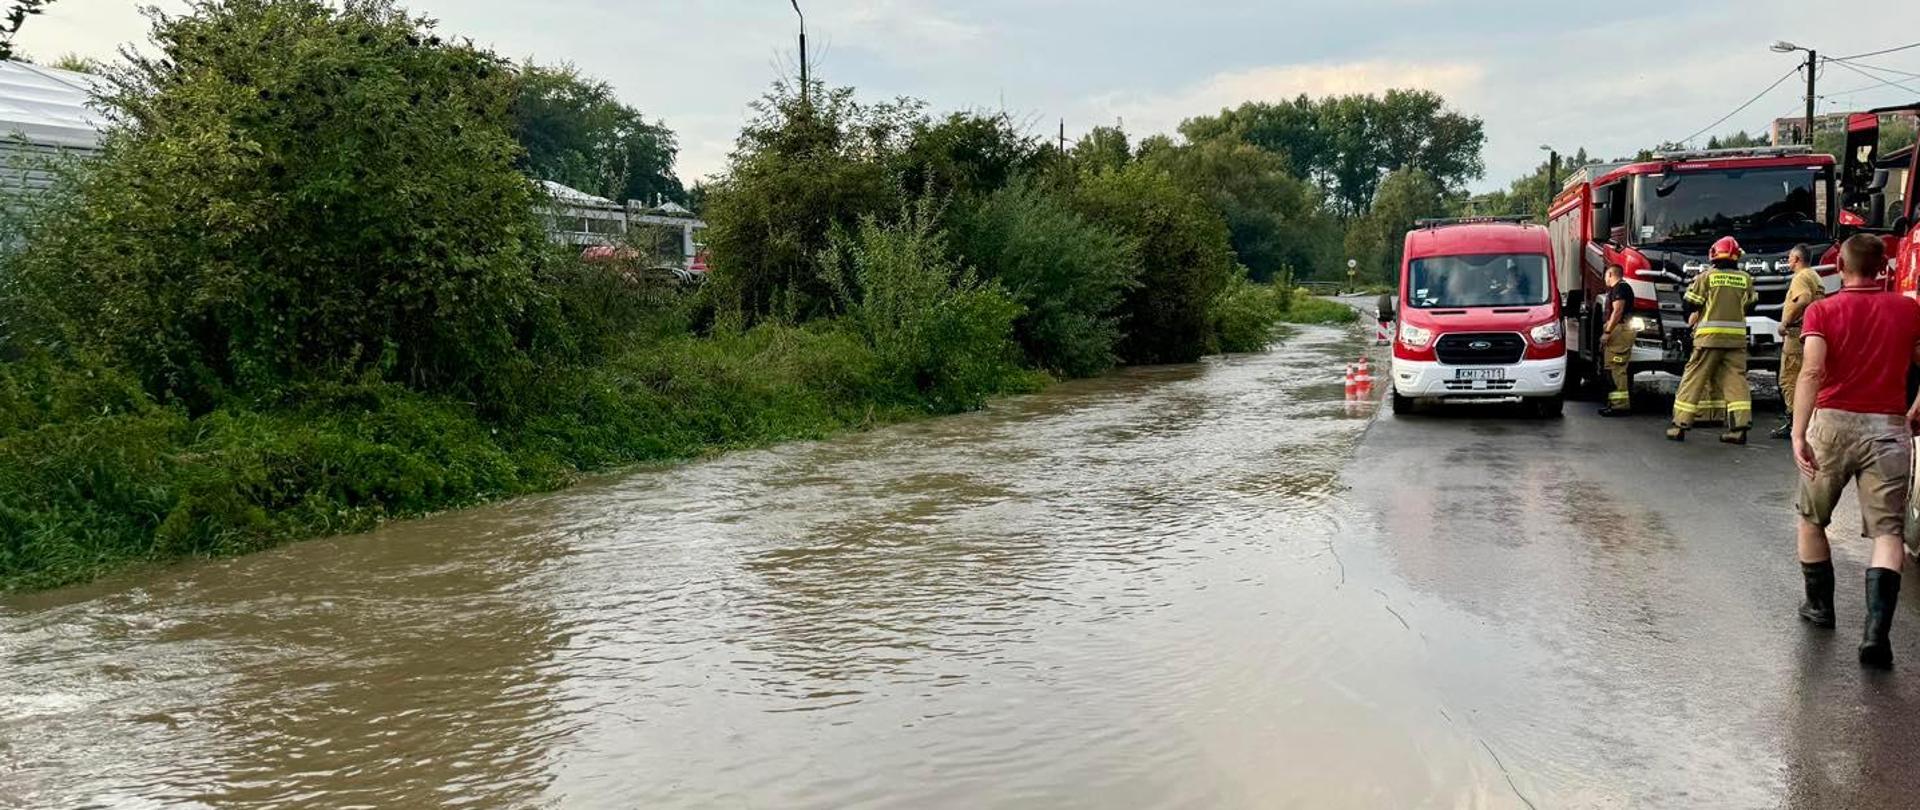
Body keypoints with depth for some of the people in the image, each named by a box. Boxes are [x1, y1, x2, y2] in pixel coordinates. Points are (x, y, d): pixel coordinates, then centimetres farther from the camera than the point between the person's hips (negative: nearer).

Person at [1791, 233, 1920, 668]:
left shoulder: (1823, 311, -2)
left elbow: (1811, 373, -16)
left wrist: (1798, 434, -20)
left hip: (1832, 422, -1)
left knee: (1812, 520, 19)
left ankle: (1820, 606, 31)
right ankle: (1877, 630, -16)